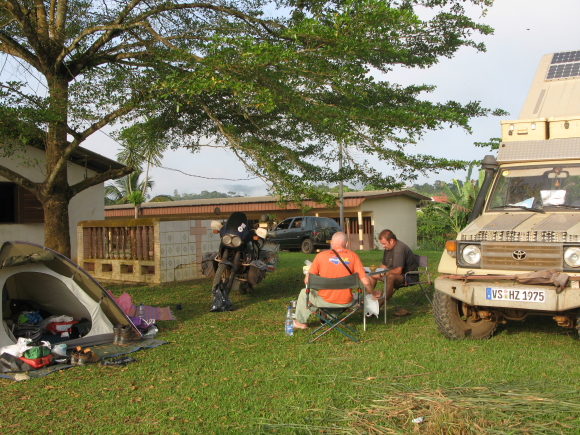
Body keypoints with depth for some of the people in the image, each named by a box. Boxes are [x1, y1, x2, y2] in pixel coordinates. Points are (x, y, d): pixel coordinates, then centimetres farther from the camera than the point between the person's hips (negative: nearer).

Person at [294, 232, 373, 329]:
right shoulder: (353, 256, -5)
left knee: (304, 293, 28)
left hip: (325, 301, -2)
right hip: (346, 302, 2)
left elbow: (307, 281, -3)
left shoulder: (321, 255, -6)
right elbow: (366, 281, -9)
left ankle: (301, 322, 43)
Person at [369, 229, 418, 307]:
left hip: (408, 276, -11)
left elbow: (398, 271, -32)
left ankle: (379, 305, -40)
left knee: (390, 277, -40)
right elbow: (384, 265, 18)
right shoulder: (388, 248, 7)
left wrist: (382, 274, -25)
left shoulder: (399, 249, -25)